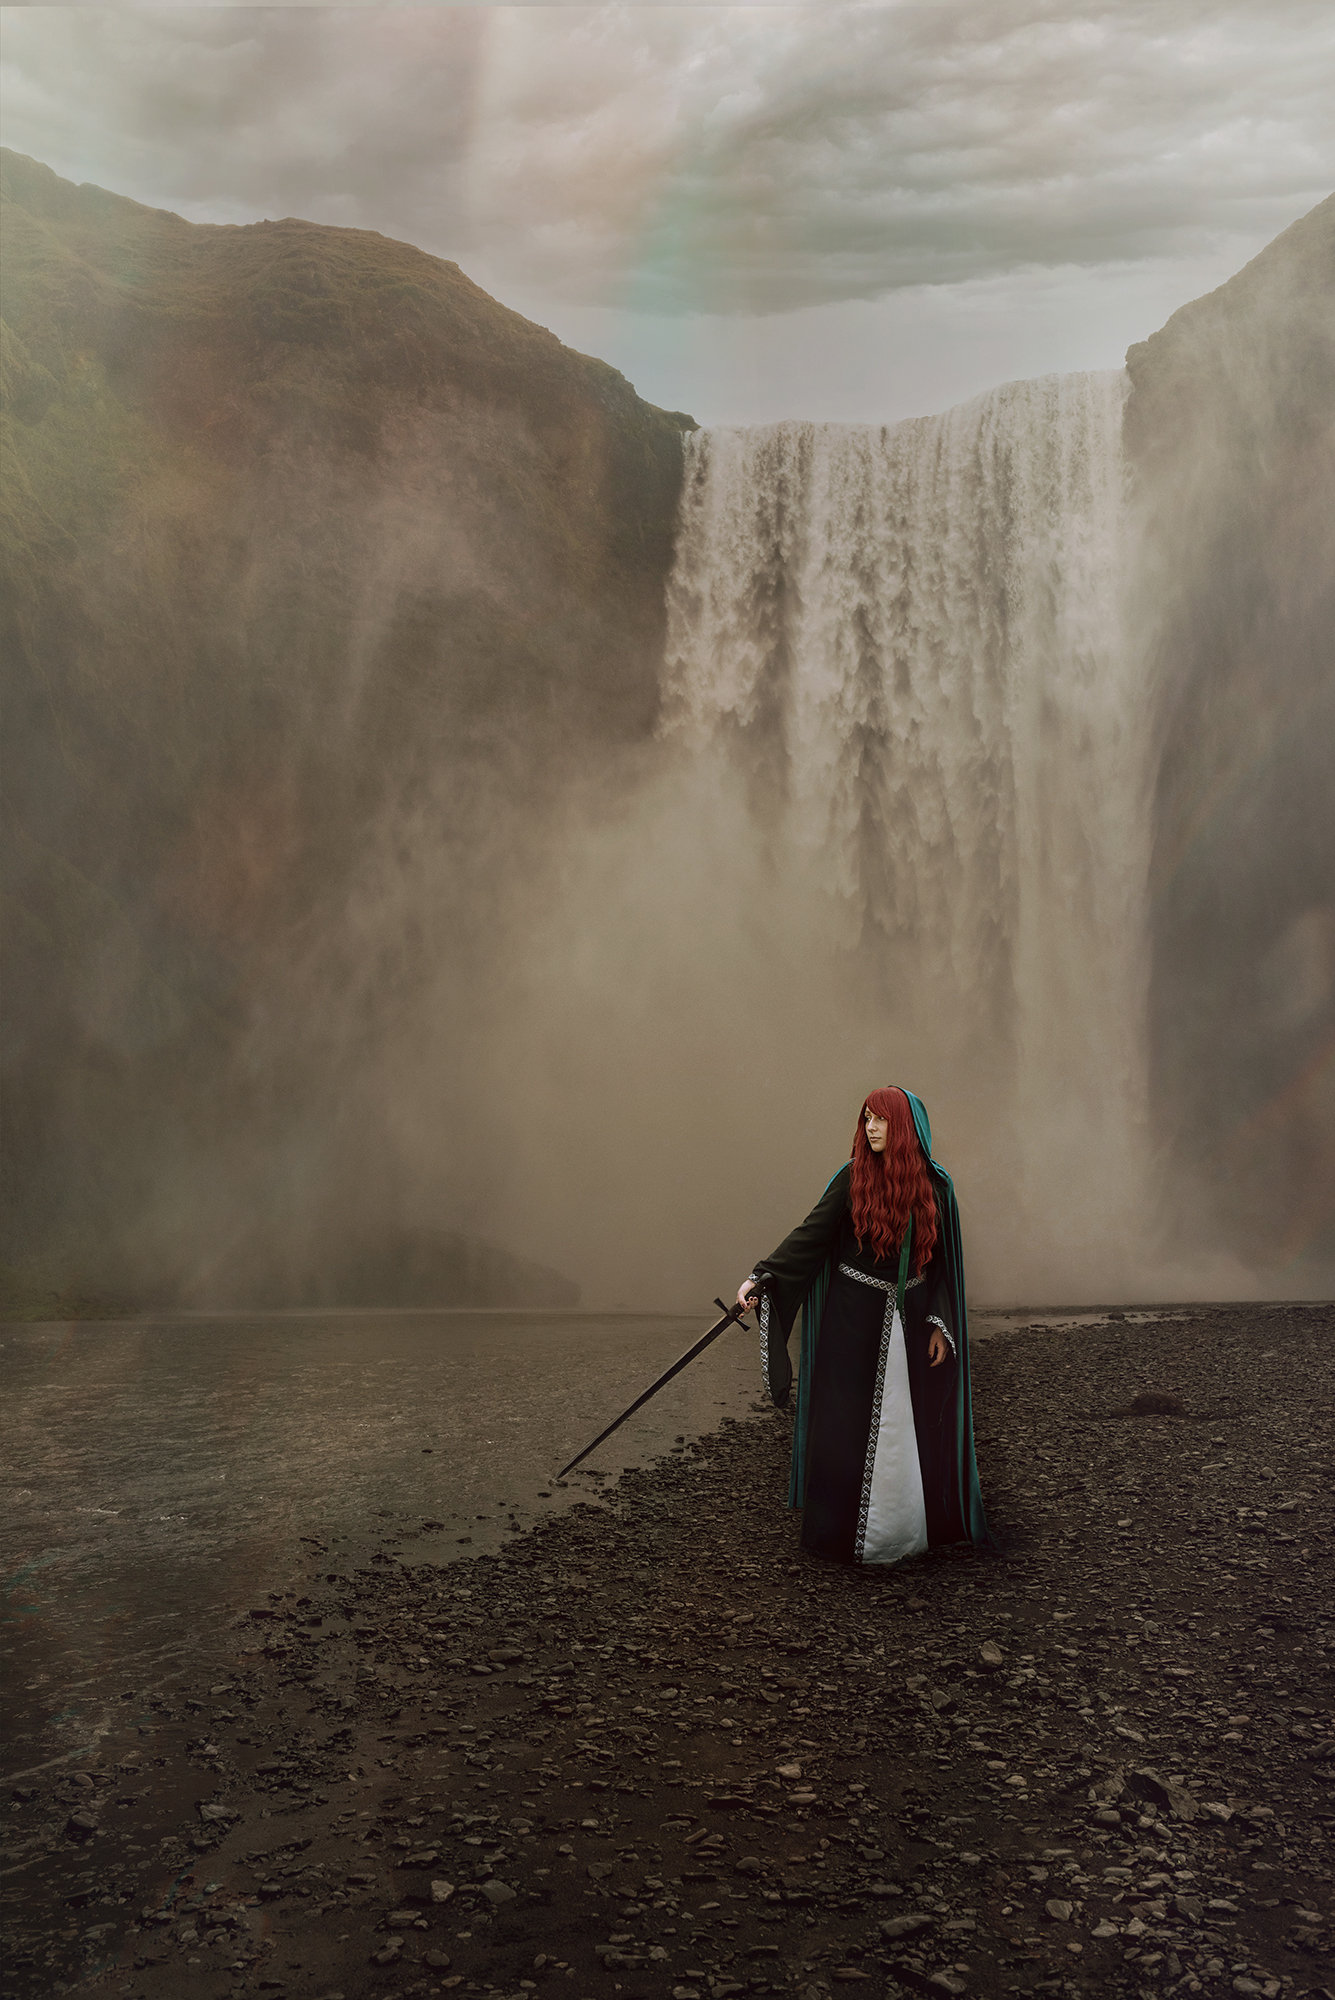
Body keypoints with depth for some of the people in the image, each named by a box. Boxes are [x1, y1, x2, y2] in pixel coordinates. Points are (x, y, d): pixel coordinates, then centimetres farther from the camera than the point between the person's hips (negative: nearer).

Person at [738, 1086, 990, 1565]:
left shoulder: (934, 1185, 0)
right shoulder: (853, 1178, -5)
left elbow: (943, 1261, 5)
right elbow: (810, 1235, -10)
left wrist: (941, 1324, 0)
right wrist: (759, 1278, -20)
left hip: (911, 1320, 2)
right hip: (855, 1319, -2)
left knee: (917, 1426, 5)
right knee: (850, 1423, 1)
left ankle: (915, 1525, 20)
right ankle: (850, 1532, 13)